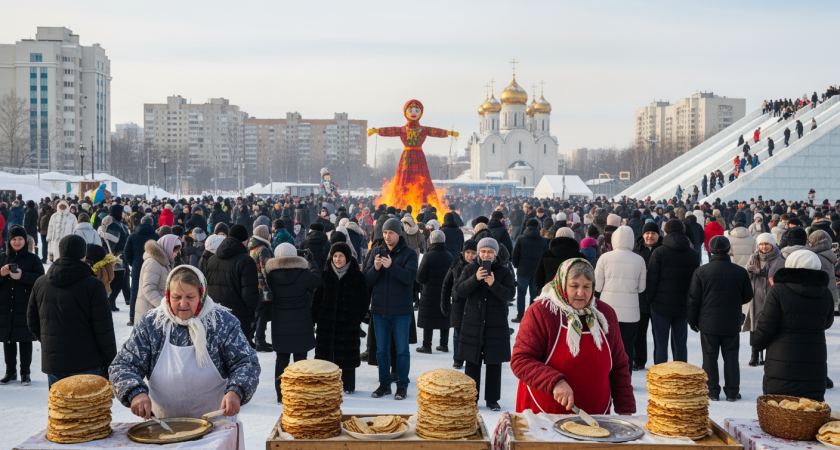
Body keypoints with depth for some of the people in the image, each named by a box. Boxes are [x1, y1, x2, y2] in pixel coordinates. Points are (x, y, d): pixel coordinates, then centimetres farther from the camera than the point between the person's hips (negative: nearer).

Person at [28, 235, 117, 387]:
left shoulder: (40, 283, 4)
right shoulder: (93, 285, -12)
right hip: (86, 363, -4)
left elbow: (32, 322, 12)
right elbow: (103, 327, -11)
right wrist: (110, 359, -2)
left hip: (52, 362, 5)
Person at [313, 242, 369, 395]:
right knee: (326, 352, 6)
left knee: (347, 354, 4)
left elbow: (363, 300, -3)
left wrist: (357, 318, -11)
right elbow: (317, 297, 5)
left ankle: (348, 386, 15)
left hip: (348, 321, -2)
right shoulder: (326, 274, 4)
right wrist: (316, 316, -3)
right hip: (327, 321, 2)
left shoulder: (357, 276, -3)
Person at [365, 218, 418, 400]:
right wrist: (375, 268, -21)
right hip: (380, 309, 4)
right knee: (382, 350, 11)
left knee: (402, 350, 4)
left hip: (401, 310, -3)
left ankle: (402, 385, 14)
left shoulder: (409, 254, -5)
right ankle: (384, 384, 22)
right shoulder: (377, 252, 5)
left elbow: (410, 276, -20)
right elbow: (367, 279, 0)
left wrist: (391, 266, -34)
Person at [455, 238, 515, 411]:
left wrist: (494, 285, -25)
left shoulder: (504, 271, 0)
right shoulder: (470, 269, 3)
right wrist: (475, 278, -22)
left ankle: (492, 399, 16)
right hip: (473, 323, 1)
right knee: (472, 362, 5)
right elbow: (460, 290, -7)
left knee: (494, 363, 6)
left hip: (496, 324, -1)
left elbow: (510, 294, -9)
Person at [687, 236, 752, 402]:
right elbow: (747, 296, 6)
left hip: (708, 323, -1)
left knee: (710, 357, 6)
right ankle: (732, 392, 13)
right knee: (731, 357, 10)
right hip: (732, 324, 1)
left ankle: (712, 391, 8)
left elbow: (693, 299, -5)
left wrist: (692, 320, 6)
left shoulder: (701, 271, -9)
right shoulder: (740, 272, -4)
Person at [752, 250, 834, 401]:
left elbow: (766, 325, -11)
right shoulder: (826, 295, 4)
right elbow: (826, 324, 17)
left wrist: (757, 342, 6)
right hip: (815, 366, 4)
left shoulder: (778, 290, -12)